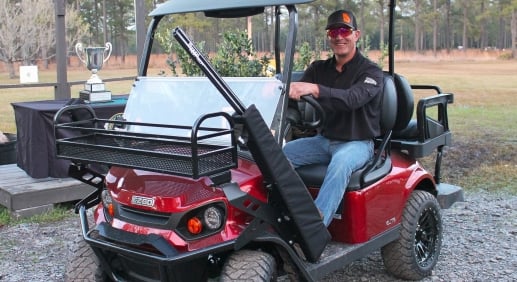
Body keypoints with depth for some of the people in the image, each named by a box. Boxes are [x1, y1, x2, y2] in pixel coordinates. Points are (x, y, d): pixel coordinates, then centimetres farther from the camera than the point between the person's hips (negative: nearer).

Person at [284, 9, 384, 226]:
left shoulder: (371, 72, -7)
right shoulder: (318, 69, 10)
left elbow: (352, 98, -28)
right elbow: (296, 93, -6)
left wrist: (315, 89, -44)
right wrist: (289, 90, -32)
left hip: (357, 143, -5)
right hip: (323, 139, 5)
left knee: (340, 162, -38)